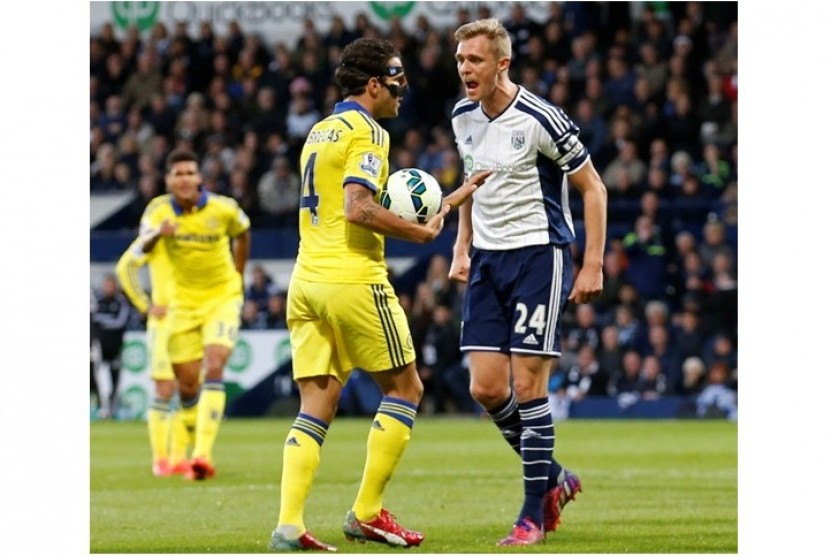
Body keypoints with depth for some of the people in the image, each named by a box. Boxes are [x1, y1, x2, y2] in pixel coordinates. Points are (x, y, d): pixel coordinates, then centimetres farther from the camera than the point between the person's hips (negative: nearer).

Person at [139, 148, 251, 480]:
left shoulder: (223, 209, -12)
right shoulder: (159, 210, -11)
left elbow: (243, 234, 11)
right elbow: (143, 247, -29)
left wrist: (238, 276, 14)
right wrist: (157, 234, -51)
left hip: (222, 297, -2)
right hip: (183, 301, 2)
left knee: (213, 369, -21)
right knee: (187, 384, 4)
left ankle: (203, 455, -27)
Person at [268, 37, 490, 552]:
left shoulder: (320, 132, 20)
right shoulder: (367, 132, -7)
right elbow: (358, 209, -20)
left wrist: (446, 202, 25)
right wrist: (423, 233, -9)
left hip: (307, 281, 8)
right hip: (353, 279, -8)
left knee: (316, 405, 5)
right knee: (405, 388, 6)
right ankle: (367, 513, 3)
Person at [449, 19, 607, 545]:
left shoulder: (540, 119, -15)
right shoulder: (463, 117, 5)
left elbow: (593, 188, -8)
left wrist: (593, 264, -12)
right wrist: (462, 246, 15)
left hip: (538, 255, -6)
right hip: (487, 259, 6)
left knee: (528, 385, -9)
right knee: (487, 389, -1)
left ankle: (535, 512, 1)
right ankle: (553, 477, 21)